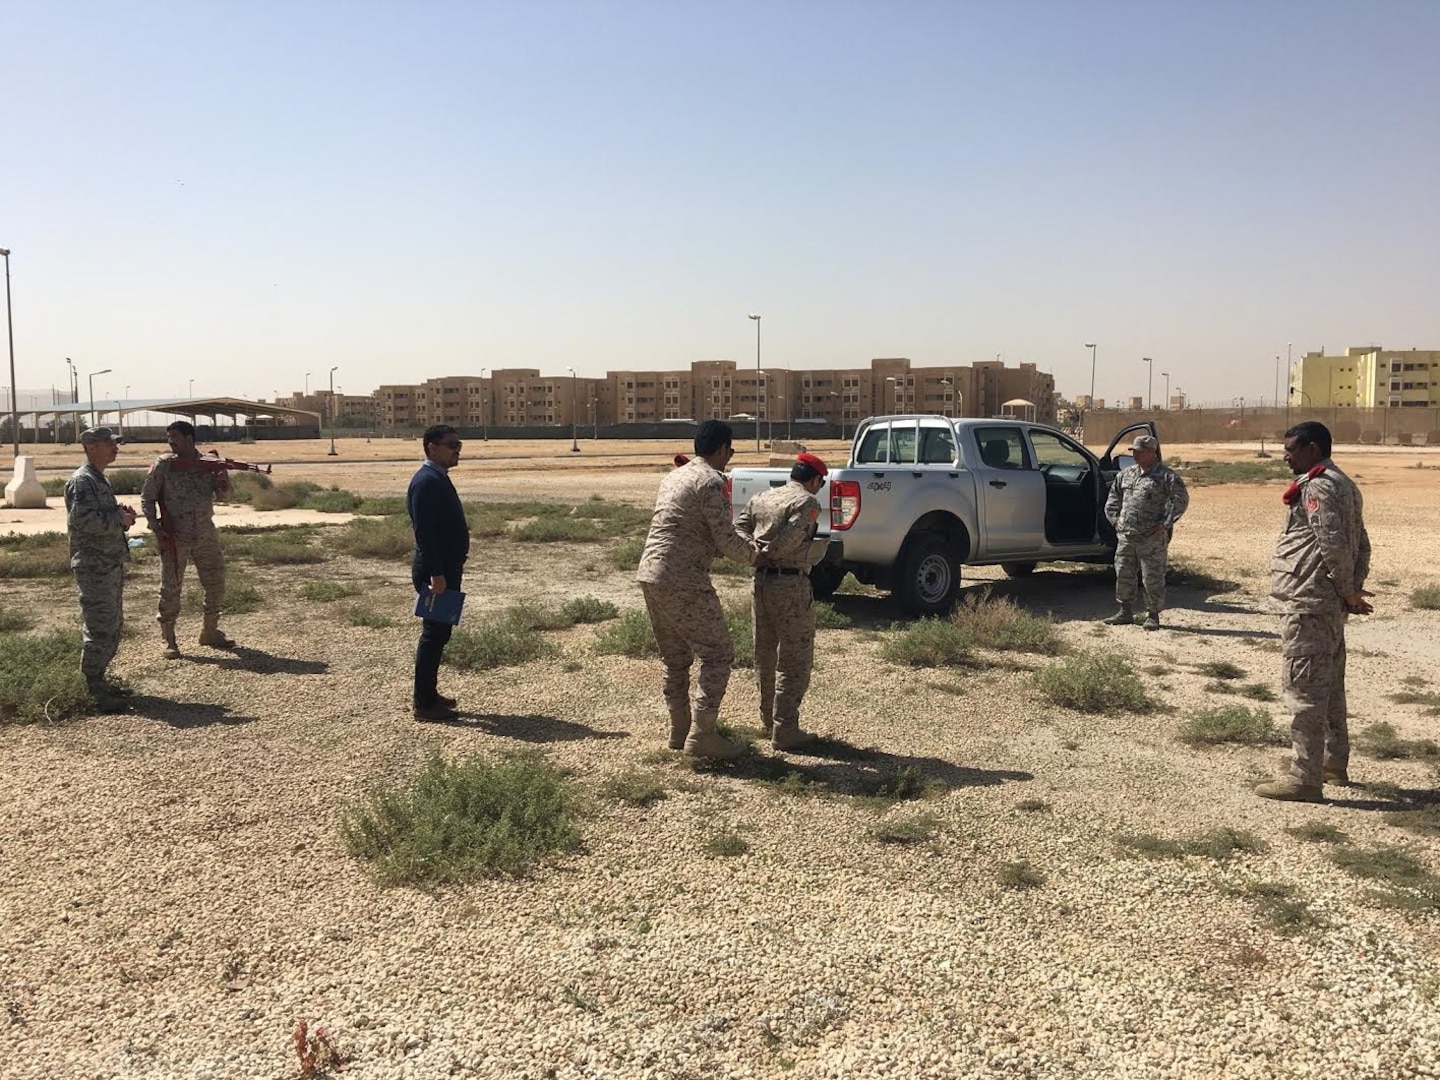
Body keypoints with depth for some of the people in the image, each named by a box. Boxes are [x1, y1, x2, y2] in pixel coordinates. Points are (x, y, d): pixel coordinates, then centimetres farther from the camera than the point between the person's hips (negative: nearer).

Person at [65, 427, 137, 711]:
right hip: (94, 567, -10)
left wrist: (122, 513, 9)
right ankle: (93, 690, -2)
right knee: (99, 628, -8)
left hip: (112, 564, 10)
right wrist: (119, 520, -15)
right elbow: (82, 519, -26)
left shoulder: (100, 479, 18)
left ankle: (98, 680, 25)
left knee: (113, 625, 15)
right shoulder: (82, 481, -13)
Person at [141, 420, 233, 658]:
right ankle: (168, 640, 11)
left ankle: (210, 632, 27)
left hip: (206, 535, 3)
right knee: (171, 587, 1)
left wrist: (222, 475, -20)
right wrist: (156, 529, -12)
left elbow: (224, 494, 1)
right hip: (174, 538, -3)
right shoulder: (163, 465, -4)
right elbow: (147, 498, -1)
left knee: (216, 584, 10)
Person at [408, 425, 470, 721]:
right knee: (434, 634, -4)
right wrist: (435, 574, -25)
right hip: (436, 573, -10)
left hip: (446, 569, 10)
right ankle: (424, 704, 3)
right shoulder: (427, 481, -17)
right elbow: (424, 532, -23)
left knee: (439, 633, 16)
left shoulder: (438, 478, 15)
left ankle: (429, 694, 26)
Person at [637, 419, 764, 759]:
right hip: (683, 581, -9)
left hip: (649, 575, 9)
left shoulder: (674, 476, 18)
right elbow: (725, 538, -14)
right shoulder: (711, 481, -10)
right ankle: (701, 734, -5)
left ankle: (679, 730, 24)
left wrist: (742, 550, 29)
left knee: (675, 658, 18)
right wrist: (753, 556, 6)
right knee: (717, 654, -1)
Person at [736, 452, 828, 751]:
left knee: (765, 655, 18)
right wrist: (767, 555, -7)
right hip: (791, 584, -7)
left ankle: (768, 720, 31)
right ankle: (784, 731, 1)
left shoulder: (761, 498, 14)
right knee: (794, 660, 0)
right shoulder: (808, 502, -8)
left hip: (761, 581, 8)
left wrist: (755, 553, -4)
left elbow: (739, 528, 5)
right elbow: (790, 539, -20)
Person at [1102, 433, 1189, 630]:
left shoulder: (1166, 476, -5)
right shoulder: (1126, 474, 14)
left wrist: (1164, 524, -13)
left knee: (1152, 577, -1)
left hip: (1152, 538, -6)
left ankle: (1153, 616, 9)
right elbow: (1114, 495, 25)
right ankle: (1125, 612, 21)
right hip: (1125, 535, 6)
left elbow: (1181, 498, -10)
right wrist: (1115, 519, 12)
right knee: (1124, 574, 10)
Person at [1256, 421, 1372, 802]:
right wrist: (1353, 589, 6)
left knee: (1303, 689, -6)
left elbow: (1334, 546, -22)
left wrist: (1348, 592, -11)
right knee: (1329, 687, 19)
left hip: (1307, 604, -10)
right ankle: (1334, 763, 31)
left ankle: (1305, 778, -3)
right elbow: (1362, 545, 16)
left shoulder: (1317, 487, -15)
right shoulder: (1344, 485, 16)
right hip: (1330, 605, 10)